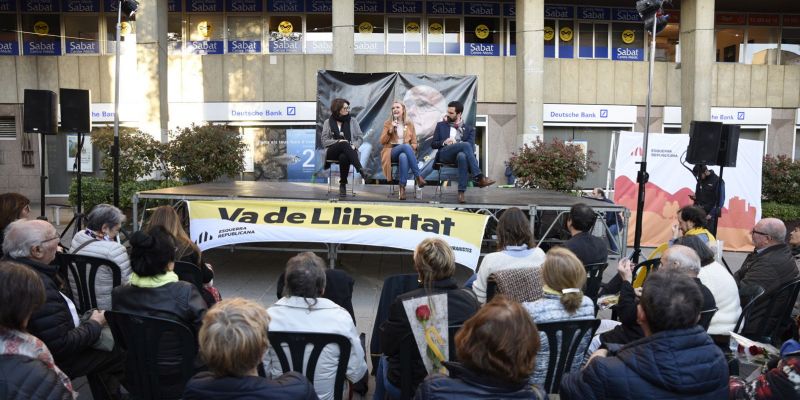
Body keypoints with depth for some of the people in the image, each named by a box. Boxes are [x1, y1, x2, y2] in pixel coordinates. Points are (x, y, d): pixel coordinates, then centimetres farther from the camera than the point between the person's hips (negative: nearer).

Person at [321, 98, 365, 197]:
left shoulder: (352, 121, 12)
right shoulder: (328, 122, 11)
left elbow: (360, 137, 8)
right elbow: (324, 141, 3)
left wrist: (354, 145, -13)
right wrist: (338, 141, -14)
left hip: (347, 152, 1)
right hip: (332, 152, 0)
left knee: (343, 157, -38)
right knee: (344, 144, -36)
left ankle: (343, 185, -26)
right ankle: (360, 169, -42)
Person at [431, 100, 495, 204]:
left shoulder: (469, 129, 20)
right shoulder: (441, 125, 23)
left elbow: (471, 147, 6)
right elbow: (433, 144, 15)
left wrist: (455, 143, -8)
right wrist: (444, 142, -6)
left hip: (460, 154, 0)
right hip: (444, 154, 0)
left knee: (462, 156, -41)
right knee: (466, 145, -32)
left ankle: (461, 192, -46)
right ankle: (479, 178, -40)